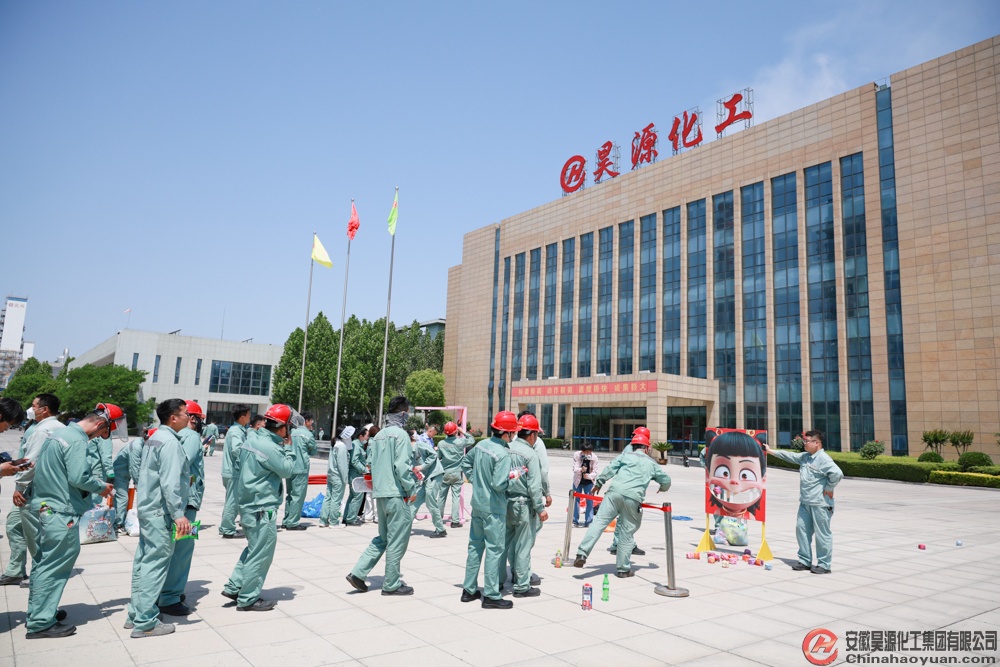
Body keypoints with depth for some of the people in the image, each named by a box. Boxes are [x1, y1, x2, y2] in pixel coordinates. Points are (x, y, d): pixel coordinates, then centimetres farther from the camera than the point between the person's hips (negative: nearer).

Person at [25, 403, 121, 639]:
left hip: (45, 508, 10)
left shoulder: (60, 433, 12)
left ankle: (38, 612, 30)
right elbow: (78, 478, -24)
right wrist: (101, 487, -7)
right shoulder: (77, 441, -19)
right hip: (62, 513, -10)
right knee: (55, 567, -2)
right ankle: (41, 623, 4)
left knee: (44, 563, 19)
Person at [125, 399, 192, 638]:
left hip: (148, 508, 10)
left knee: (143, 562, 16)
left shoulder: (156, 437, 14)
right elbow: (170, 483, -23)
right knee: (155, 564, -4)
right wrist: (178, 514, -24)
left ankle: (135, 614, 25)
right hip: (161, 512, -10)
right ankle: (145, 622, 2)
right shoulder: (170, 442, -17)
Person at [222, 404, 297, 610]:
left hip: (249, 504, 10)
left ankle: (233, 587, 28)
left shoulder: (252, 438, 6)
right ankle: (248, 599, 15)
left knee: (254, 548, 24)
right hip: (263, 508, -10)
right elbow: (287, 471, -13)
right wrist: (289, 447, -4)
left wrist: (283, 447, 4)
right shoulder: (269, 447, -23)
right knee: (260, 554, 4)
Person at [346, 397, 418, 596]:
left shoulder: (378, 436, 13)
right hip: (396, 494, -8)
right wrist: (412, 489, -9)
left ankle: (358, 573, 13)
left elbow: (371, 463, 13)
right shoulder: (400, 434, -12)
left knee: (382, 538, 19)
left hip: (380, 493, 8)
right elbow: (402, 466, -19)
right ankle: (391, 584, 12)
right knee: (397, 539, 3)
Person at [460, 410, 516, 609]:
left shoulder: (481, 445, 3)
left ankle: (469, 590, 25)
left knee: (475, 546, 16)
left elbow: (465, 462, 17)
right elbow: (498, 484, -26)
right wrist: (512, 476, -8)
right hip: (493, 508, -8)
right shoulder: (503, 454, -21)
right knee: (494, 549, 1)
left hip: (477, 503, 8)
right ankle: (491, 596, 8)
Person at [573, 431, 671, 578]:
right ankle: (623, 568, 13)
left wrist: (599, 483, 13)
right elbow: (666, 481, 31)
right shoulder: (652, 463, 22)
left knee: (599, 522, -3)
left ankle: (582, 554, -14)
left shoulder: (625, 456, 19)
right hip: (633, 499, 0)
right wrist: (662, 488, 52)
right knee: (627, 533, 8)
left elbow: (610, 469, 7)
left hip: (615, 493, 0)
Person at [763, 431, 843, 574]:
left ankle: (824, 565, 11)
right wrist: (771, 451, 21)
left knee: (822, 534, 1)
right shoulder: (805, 456, 13)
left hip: (820, 504, -9)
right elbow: (789, 456, 22)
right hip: (805, 503, 9)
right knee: (801, 529, 12)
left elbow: (837, 474, -26)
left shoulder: (824, 459, -16)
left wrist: (829, 488, -16)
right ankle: (805, 561, 22)